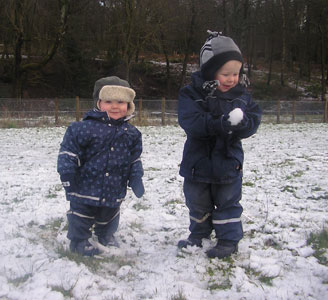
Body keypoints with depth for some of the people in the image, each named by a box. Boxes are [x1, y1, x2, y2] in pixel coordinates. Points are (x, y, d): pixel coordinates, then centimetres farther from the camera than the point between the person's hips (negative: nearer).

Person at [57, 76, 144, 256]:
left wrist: (136, 179, 1)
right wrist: (68, 178, -13)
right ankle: (79, 240, 30)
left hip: (115, 189, 5)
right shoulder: (85, 127, -16)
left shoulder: (131, 133, 1)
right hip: (86, 187, -4)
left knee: (109, 216, 23)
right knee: (82, 214, 8)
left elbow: (134, 159, 11)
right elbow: (68, 153, -12)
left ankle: (106, 235, 49)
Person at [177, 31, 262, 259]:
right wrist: (221, 123, -40)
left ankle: (229, 240, 25)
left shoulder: (241, 95, -4)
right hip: (198, 162, 0)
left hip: (228, 162, 0)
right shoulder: (192, 94, -13)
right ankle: (199, 235, 39)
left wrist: (240, 123, -33)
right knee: (198, 204, 18)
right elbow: (191, 122, -26)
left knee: (228, 203, 10)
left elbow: (254, 121, -9)